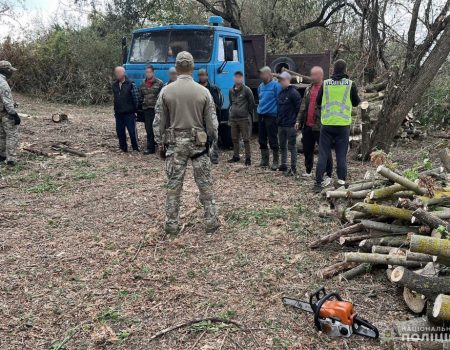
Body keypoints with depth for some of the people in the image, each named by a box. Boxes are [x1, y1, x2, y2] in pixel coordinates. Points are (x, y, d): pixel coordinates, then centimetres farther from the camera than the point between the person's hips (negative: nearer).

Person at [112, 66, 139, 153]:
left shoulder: (131, 84, -8)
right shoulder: (114, 84, 9)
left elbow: (136, 98, -7)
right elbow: (115, 98, 17)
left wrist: (135, 110, -8)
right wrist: (115, 110, 13)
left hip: (129, 113, -6)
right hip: (118, 113, 6)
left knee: (132, 131, -2)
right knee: (119, 131, 9)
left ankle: (136, 148, 9)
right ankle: (123, 148, 21)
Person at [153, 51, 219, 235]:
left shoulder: (166, 91, -3)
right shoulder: (203, 91, -4)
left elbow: (159, 121, 1)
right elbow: (211, 121, 0)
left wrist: (160, 142, 12)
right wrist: (214, 138, 15)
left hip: (175, 142, 0)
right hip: (198, 142, 0)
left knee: (174, 184, 7)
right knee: (205, 184, 8)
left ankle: (172, 224, 13)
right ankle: (211, 221, 15)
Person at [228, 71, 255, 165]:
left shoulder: (246, 90, -5)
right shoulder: (231, 90, 11)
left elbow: (252, 103, -3)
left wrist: (248, 114, -2)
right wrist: (231, 111, 15)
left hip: (244, 119, -6)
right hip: (233, 118, 6)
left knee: (246, 139, -3)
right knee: (235, 139, 12)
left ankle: (248, 158, 2)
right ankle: (236, 156, 23)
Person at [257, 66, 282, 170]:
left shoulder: (276, 85, -9)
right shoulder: (261, 86, 13)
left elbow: (279, 101, -10)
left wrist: (278, 113, -13)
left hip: (271, 116, -7)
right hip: (261, 115, 7)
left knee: (273, 140, -3)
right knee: (262, 139, 12)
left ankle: (275, 161, 6)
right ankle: (264, 160, 24)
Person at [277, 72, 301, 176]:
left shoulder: (293, 93, -11)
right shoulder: (281, 93, 13)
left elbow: (299, 108, -14)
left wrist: (296, 121, -15)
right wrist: (279, 119, 14)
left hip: (290, 125, -8)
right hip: (281, 124, 8)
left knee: (292, 146, -3)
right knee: (282, 146, 15)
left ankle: (293, 168, 2)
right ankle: (283, 165, 27)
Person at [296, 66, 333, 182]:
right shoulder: (308, 89, 13)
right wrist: (299, 120, 11)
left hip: (320, 126, -7)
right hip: (307, 125, 7)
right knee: (307, 150, 16)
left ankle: (328, 175, 8)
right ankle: (308, 171, 33)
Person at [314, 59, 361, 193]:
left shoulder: (325, 83, 1)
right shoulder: (350, 84, -2)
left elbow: (318, 102, 9)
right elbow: (356, 103, 9)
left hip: (327, 124, 1)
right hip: (343, 125, -1)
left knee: (323, 154, 5)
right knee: (341, 155, 7)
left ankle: (318, 183, 3)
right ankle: (341, 182, 7)